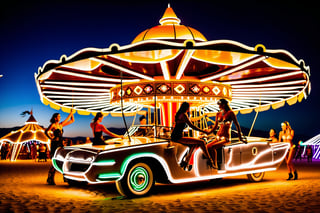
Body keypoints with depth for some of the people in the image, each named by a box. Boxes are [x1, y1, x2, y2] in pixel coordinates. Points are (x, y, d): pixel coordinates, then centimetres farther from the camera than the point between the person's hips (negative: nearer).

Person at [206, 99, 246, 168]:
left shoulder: (230, 113, -5)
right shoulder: (218, 114, 13)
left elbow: (237, 125, -4)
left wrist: (240, 137, -7)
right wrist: (206, 133, 10)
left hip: (226, 138, -6)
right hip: (218, 137, 6)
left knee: (212, 147, -30)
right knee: (207, 147, -21)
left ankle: (215, 165, -23)